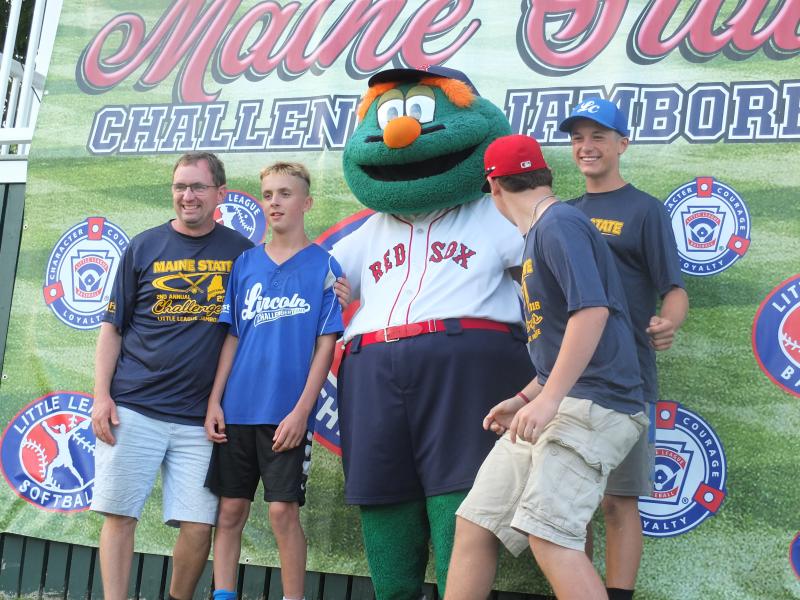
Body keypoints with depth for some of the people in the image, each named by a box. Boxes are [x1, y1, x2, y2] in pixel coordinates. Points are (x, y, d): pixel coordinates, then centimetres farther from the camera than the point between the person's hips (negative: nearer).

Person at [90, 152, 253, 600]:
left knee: (199, 527, -1)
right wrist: (101, 396, -2)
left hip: (199, 416, 0)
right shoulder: (144, 247, 6)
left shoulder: (241, 252, 6)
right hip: (133, 408, 0)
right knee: (119, 515, -1)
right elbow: (112, 328, 8)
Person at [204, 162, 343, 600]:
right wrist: (214, 401, 2)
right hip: (237, 411, 4)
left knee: (283, 510, -3)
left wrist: (301, 410, -11)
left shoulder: (323, 265, 0)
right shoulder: (245, 264, 10)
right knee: (230, 510, 7)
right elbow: (231, 337, 10)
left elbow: (326, 344, -4)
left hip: (286, 413, -4)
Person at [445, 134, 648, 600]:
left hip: (593, 403, -10)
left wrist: (548, 398, -25)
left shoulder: (559, 223, -9)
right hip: (557, 404, 10)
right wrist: (525, 399, 24)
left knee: (549, 534, -24)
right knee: (474, 525, 6)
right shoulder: (538, 234, 21)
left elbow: (592, 310, -23)